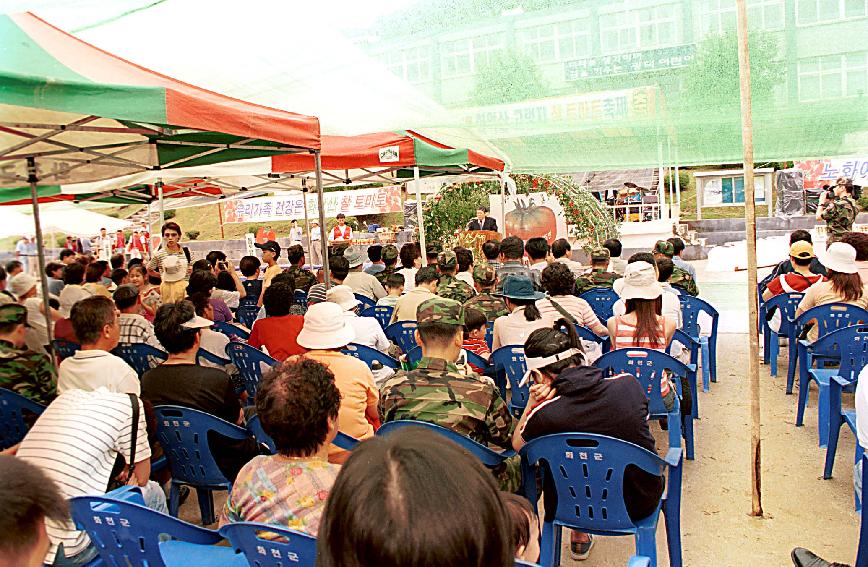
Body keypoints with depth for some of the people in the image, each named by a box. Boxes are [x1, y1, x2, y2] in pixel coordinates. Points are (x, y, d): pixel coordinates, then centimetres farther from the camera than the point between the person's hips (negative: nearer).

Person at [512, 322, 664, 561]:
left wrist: (532, 403, -6)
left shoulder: (545, 415, -23)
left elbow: (517, 444, 0)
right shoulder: (629, 384, -16)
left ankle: (579, 535, 35)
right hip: (644, 502, 3)